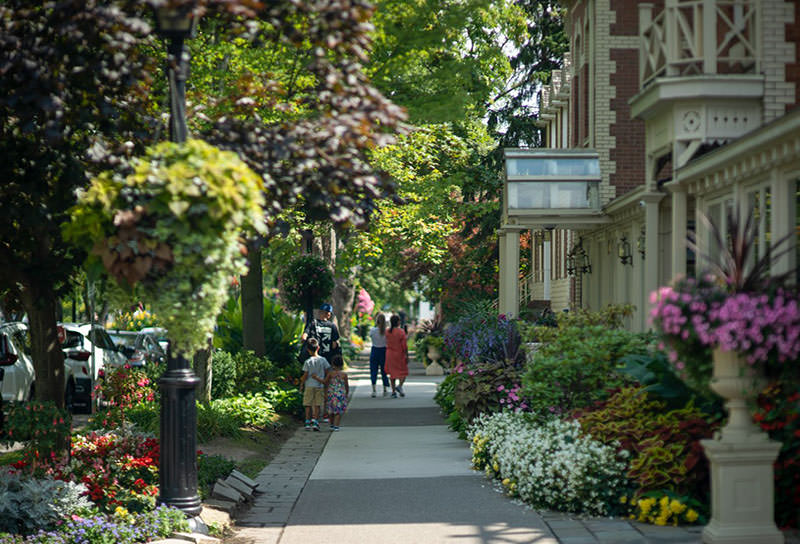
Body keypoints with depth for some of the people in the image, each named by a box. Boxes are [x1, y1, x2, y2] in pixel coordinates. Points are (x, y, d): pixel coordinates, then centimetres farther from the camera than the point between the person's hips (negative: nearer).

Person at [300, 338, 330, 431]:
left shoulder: (307, 362, -9)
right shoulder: (323, 360, -3)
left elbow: (305, 375, -8)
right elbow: (327, 372, 3)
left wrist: (302, 382, 9)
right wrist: (323, 380, 19)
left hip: (309, 386, -1)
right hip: (320, 386, 1)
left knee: (308, 405, 8)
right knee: (317, 405, 6)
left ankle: (308, 422, 7)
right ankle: (315, 421, -2)